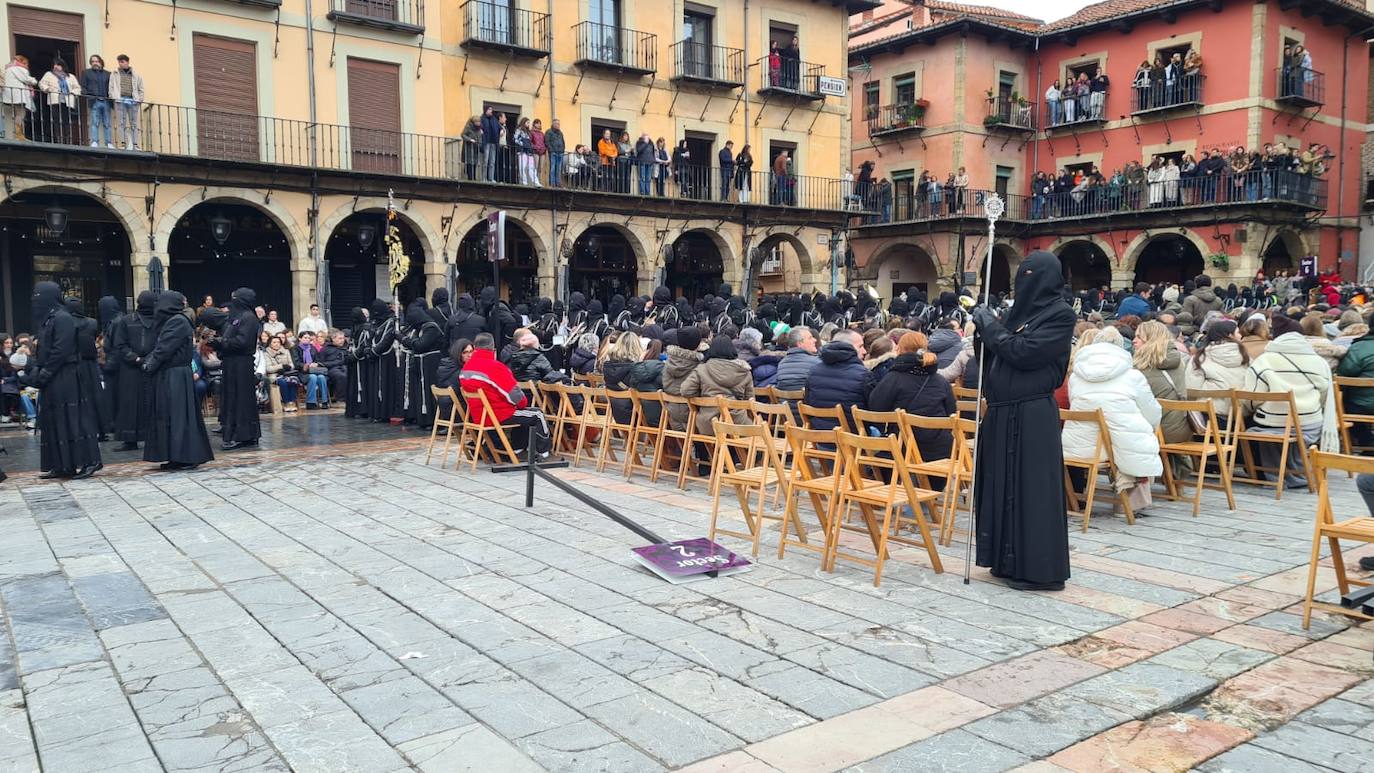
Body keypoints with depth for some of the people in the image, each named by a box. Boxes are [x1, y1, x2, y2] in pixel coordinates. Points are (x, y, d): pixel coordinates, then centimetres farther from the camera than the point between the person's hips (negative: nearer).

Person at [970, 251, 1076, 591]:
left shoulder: (1060, 315, -8)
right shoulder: (1020, 310, 14)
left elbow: (1024, 353, -19)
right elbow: (996, 352, 15)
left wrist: (990, 326, -10)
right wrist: (985, 327, -2)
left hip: (1032, 416, -8)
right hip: (1002, 412, 8)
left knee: (1031, 489, -2)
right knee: (1003, 485, 12)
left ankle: (1038, 568, 7)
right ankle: (1009, 560, 25)